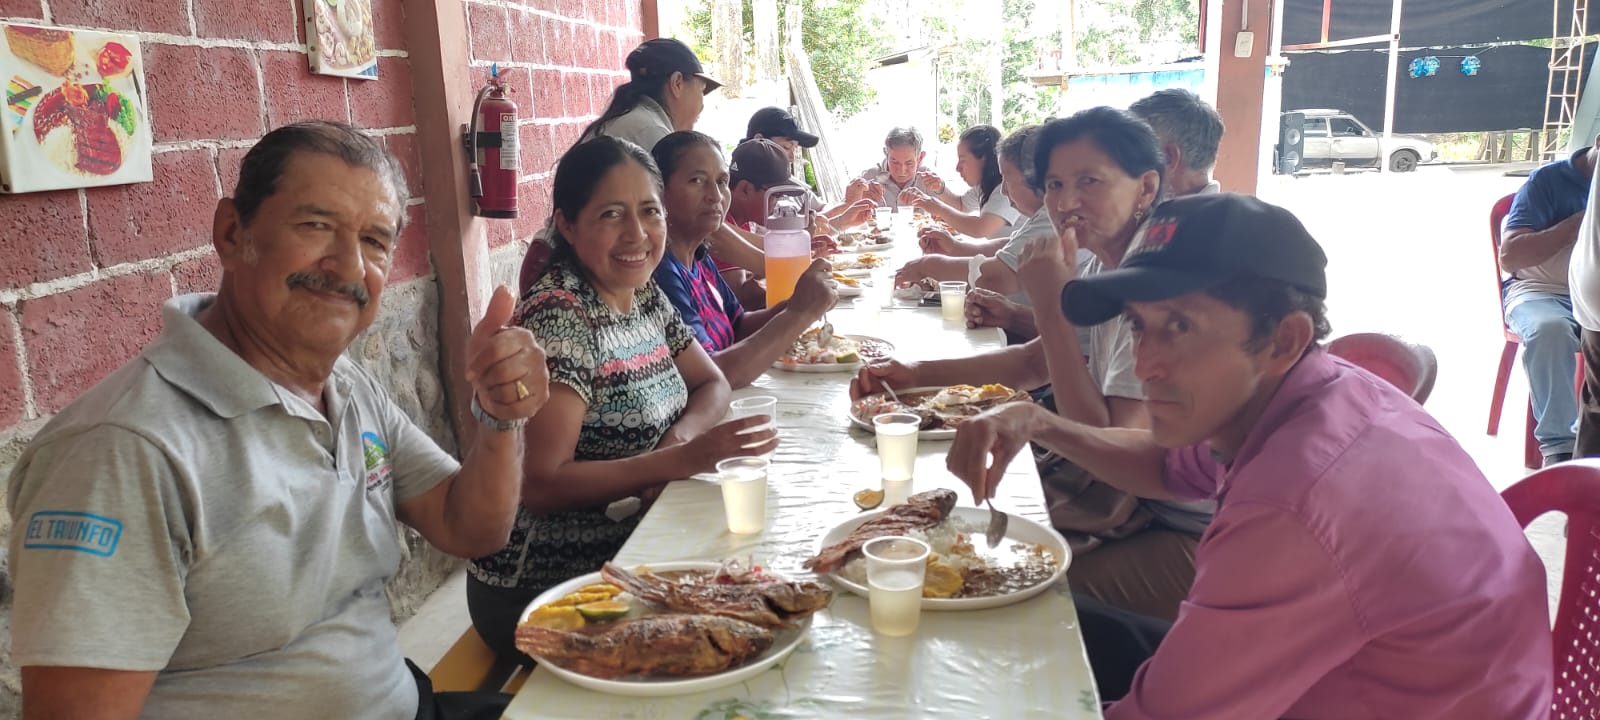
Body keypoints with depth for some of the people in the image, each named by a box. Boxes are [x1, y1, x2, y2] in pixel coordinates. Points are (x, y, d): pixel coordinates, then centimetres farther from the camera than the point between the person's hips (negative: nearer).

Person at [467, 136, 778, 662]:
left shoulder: (645, 295, 3)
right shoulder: (559, 318, -21)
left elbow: (712, 385, 10)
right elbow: (539, 485, -25)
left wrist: (679, 436, -12)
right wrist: (681, 460, -30)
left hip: (629, 555, 7)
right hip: (544, 592, -7)